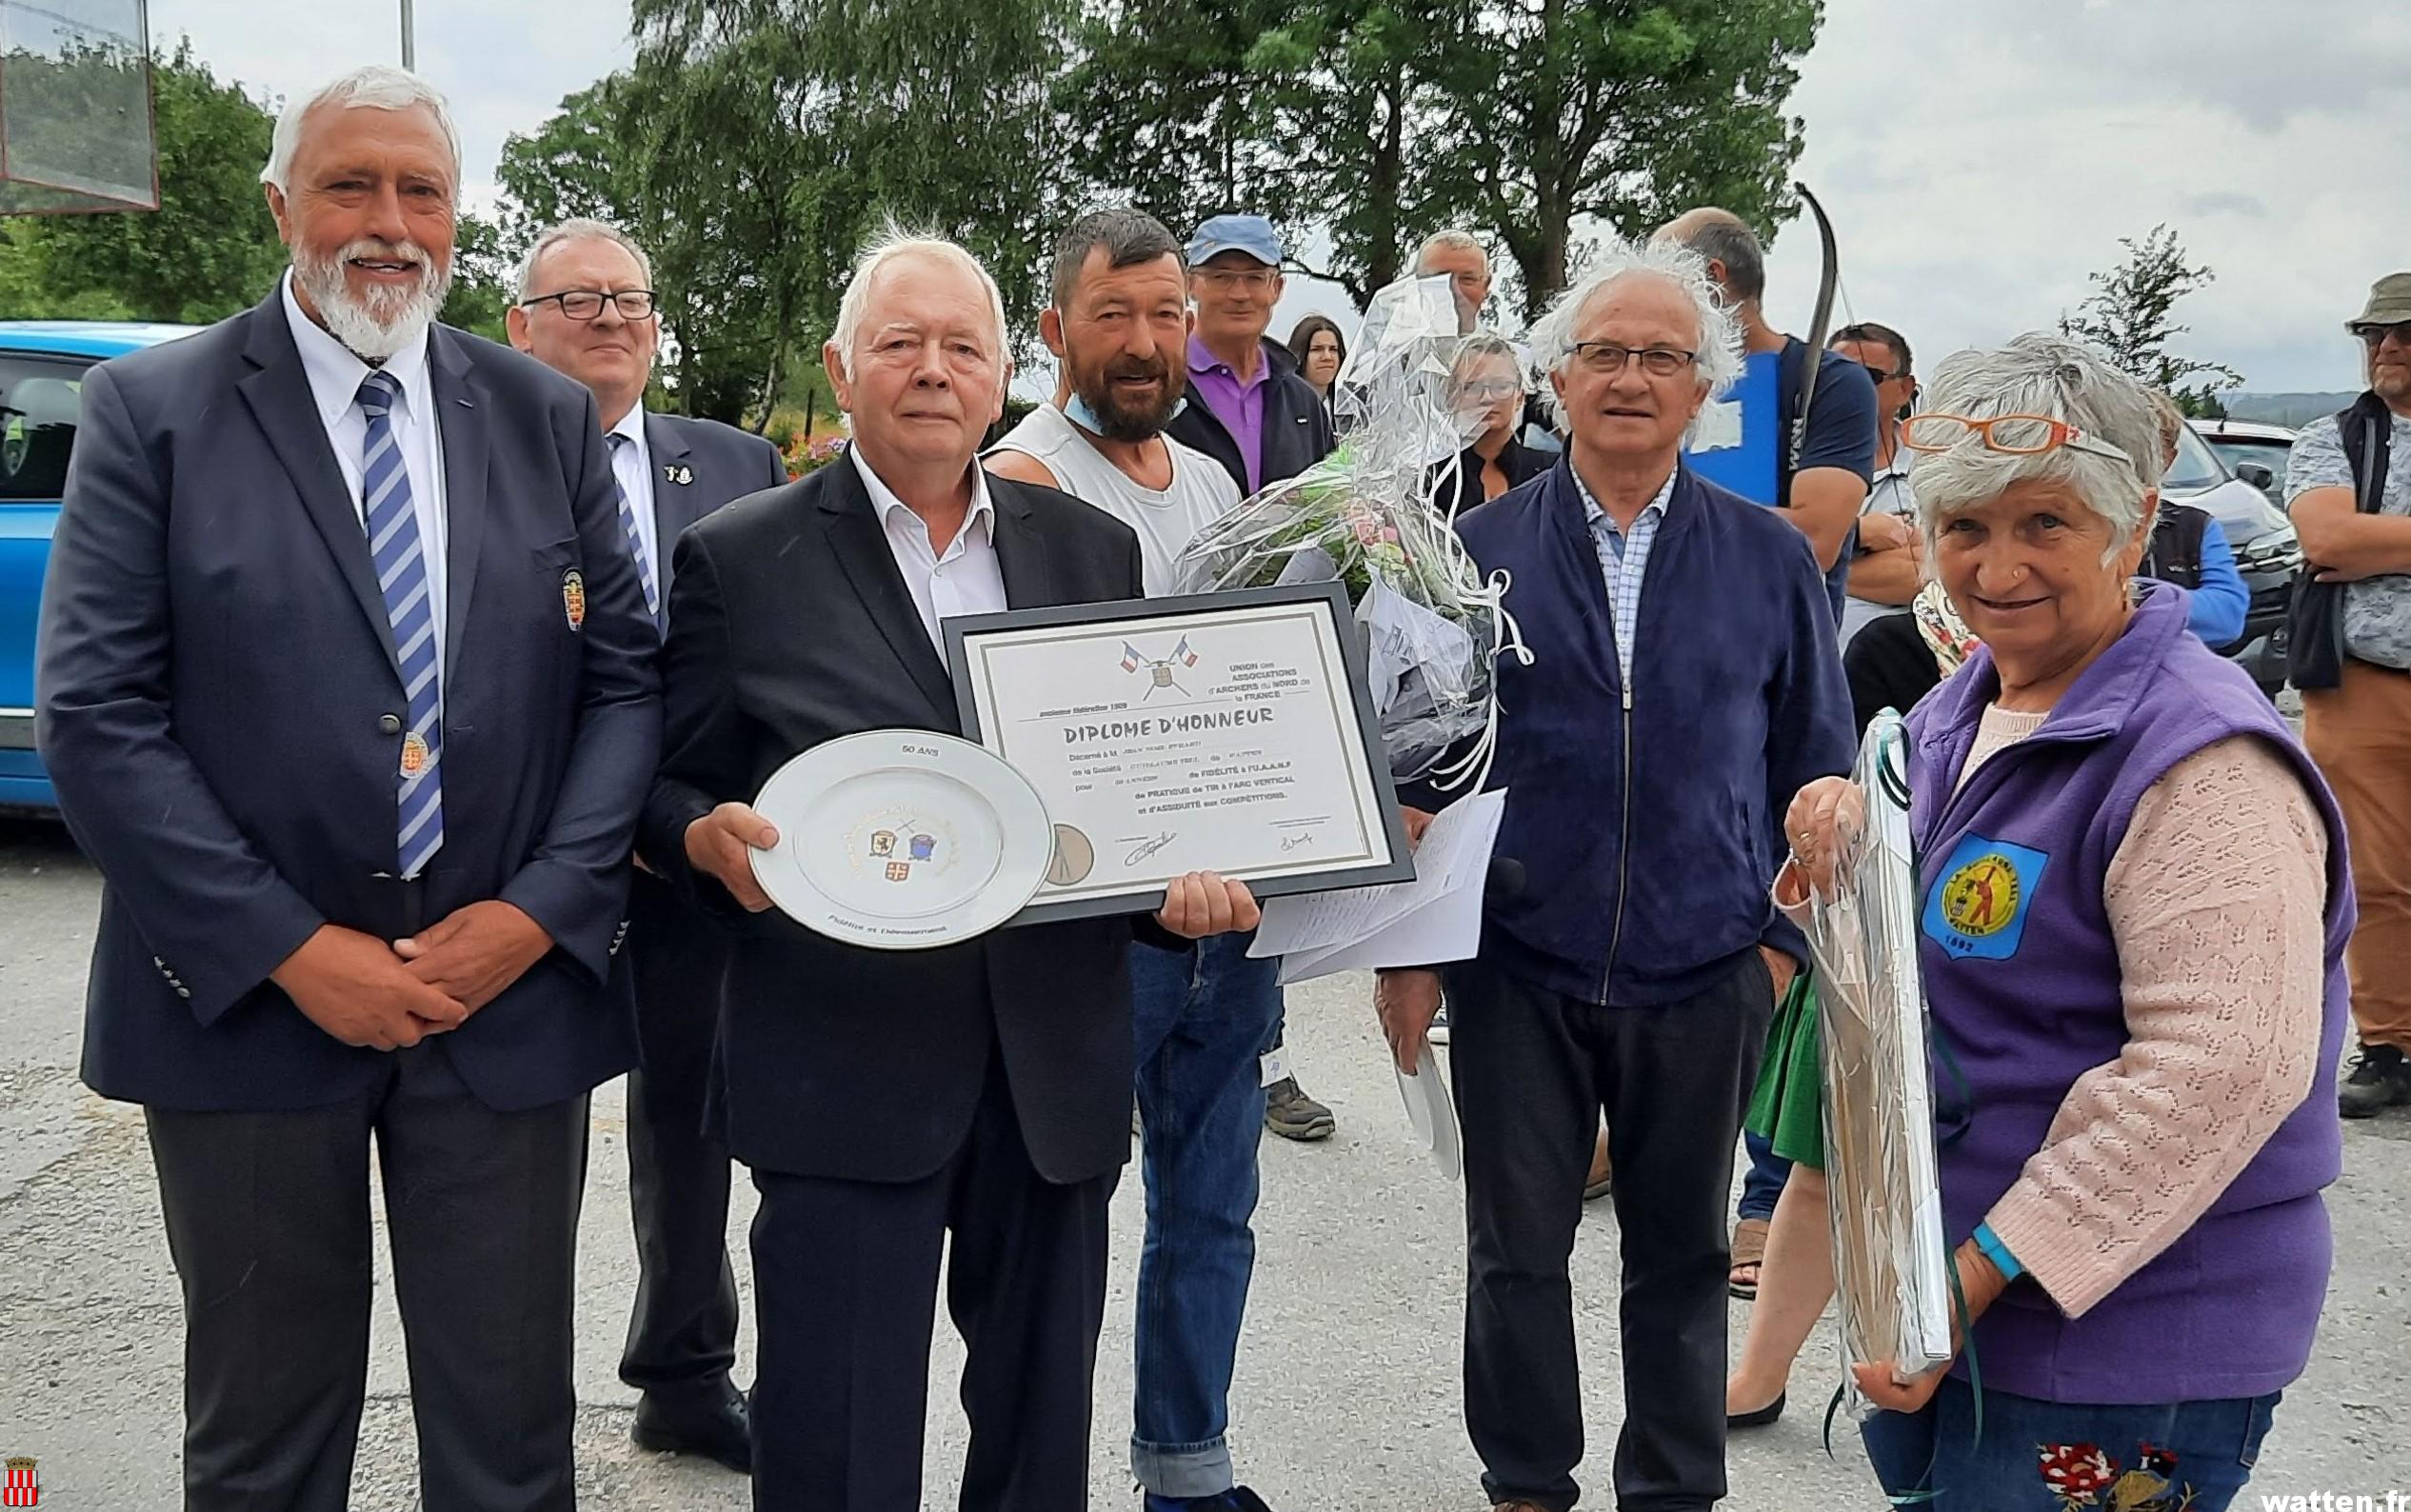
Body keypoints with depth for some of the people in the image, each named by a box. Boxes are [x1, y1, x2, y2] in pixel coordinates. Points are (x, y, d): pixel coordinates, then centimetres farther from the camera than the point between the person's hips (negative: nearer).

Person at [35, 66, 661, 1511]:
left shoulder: (551, 416, 6)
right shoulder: (150, 408, -2)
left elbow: (625, 678, 4)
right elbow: (96, 714, -8)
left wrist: (539, 912, -9)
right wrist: (290, 948, -14)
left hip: (517, 995, 2)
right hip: (248, 1001, -1)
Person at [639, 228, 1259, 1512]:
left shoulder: (1095, 552, 10)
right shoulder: (737, 560, 0)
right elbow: (669, 794, 3)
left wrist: (1183, 880, -8)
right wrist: (711, 838, -19)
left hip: (1054, 1063, 3)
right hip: (843, 1070, -3)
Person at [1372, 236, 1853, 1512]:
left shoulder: (1771, 562, 3)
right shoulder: (1479, 549, 0)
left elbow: (1816, 768, 8)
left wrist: (1787, 933, 1)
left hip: (1704, 978, 1)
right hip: (1516, 968, 0)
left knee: (1682, 1258, 13)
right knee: (1517, 1251, 10)